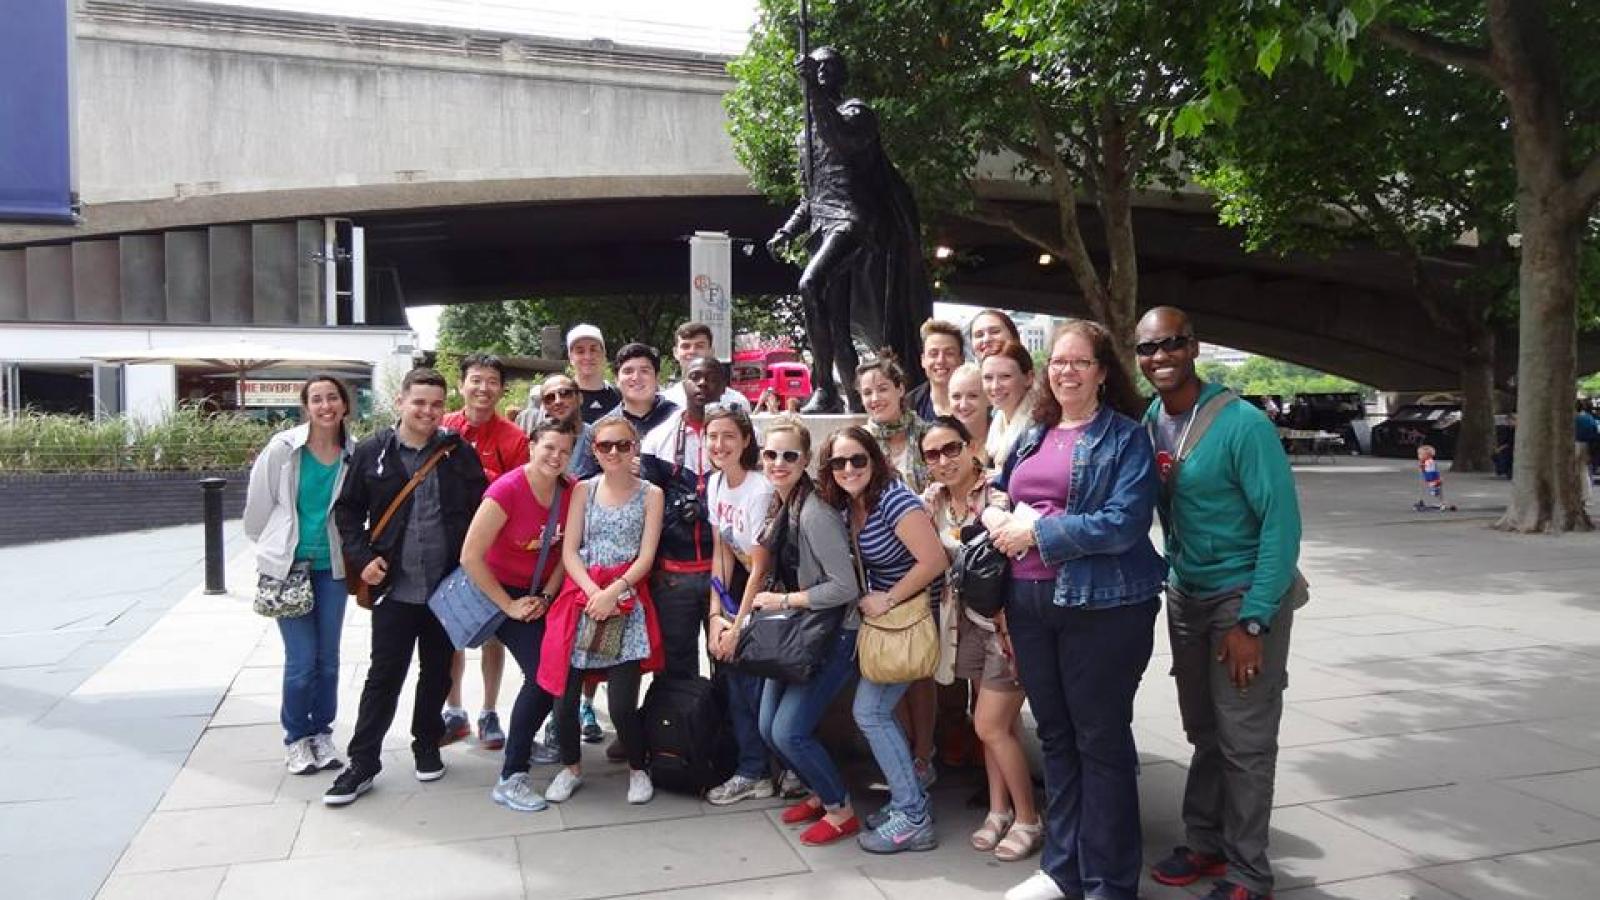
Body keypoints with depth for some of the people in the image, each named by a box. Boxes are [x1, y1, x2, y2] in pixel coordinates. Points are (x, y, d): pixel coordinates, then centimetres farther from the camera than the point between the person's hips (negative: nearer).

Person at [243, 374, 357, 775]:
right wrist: (273, 547, 11)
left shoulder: (354, 454, -6)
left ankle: (322, 733, 27)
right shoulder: (283, 448, -11)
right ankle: (296, 738, 18)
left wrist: (354, 554, 9)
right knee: (302, 660, -3)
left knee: (328, 659, 8)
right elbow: (258, 505, 1)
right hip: (287, 566, -2)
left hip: (332, 566, 2)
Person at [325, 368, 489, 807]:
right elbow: (347, 510, 7)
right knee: (384, 675, 2)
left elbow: (481, 509, 4)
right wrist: (361, 558, -4)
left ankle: (427, 746, 31)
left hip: (447, 586, 1)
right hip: (394, 587, -1)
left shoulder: (459, 451, 0)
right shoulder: (372, 452, -1)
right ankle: (362, 763, 12)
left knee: (437, 672, 14)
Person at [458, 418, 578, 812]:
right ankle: (510, 779, -7)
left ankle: (524, 742, 32)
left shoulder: (571, 492, -7)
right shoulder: (508, 490, -23)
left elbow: (567, 552, 3)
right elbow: (470, 557, -22)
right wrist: (509, 606, -17)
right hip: (503, 591, -6)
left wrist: (547, 596, -8)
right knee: (542, 675, -16)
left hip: (544, 593, 6)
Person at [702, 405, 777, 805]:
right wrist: (715, 614, -6)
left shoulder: (760, 490, -23)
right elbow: (722, 553, 2)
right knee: (734, 678, 5)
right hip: (742, 590, 7)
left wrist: (738, 626, -14)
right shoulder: (715, 485, 0)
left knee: (755, 683, -6)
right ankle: (752, 772, 19)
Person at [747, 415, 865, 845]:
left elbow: (845, 587, -26)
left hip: (833, 635, -9)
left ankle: (841, 811, 13)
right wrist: (740, 623, 9)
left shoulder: (815, 513, -24)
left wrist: (783, 601, -17)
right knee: (769, 728, 9)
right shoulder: (780, 507, 4)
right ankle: (819, 793, 33)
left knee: (789, 731, -9)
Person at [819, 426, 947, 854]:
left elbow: (934, 560, -25)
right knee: (877, 710, 11)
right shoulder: (847, 506, 4)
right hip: (882, 615, 8)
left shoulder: (893, 499, -21)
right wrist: (866, 600, -2)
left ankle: (913, 818, 2)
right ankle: (912, 798, 25)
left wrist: (886, 601, -18)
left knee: (870, 710, -7)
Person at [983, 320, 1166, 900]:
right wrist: (997, 519, -2)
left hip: (1102, 605, -6)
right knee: (1055, 736, 16)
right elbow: (998, 497, 21)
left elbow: (1124, 524, -18)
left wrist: (1036, 533, -17)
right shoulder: (1032, 437, 13)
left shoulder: (1125, 438, -6)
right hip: (1030, 602, 6)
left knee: (1102, 741, 5)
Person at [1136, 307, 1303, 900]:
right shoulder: (1147, 423, 1)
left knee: (1245, 743, 3)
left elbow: (1282, 523, -18)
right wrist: (1173, 584, 2)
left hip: (1245, 594, -5)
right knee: (1203, 731, 16)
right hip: (1185, 594, 6)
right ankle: (1205, 843, 32)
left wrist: (1252, 622, -19)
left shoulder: (1242, 424, -18)